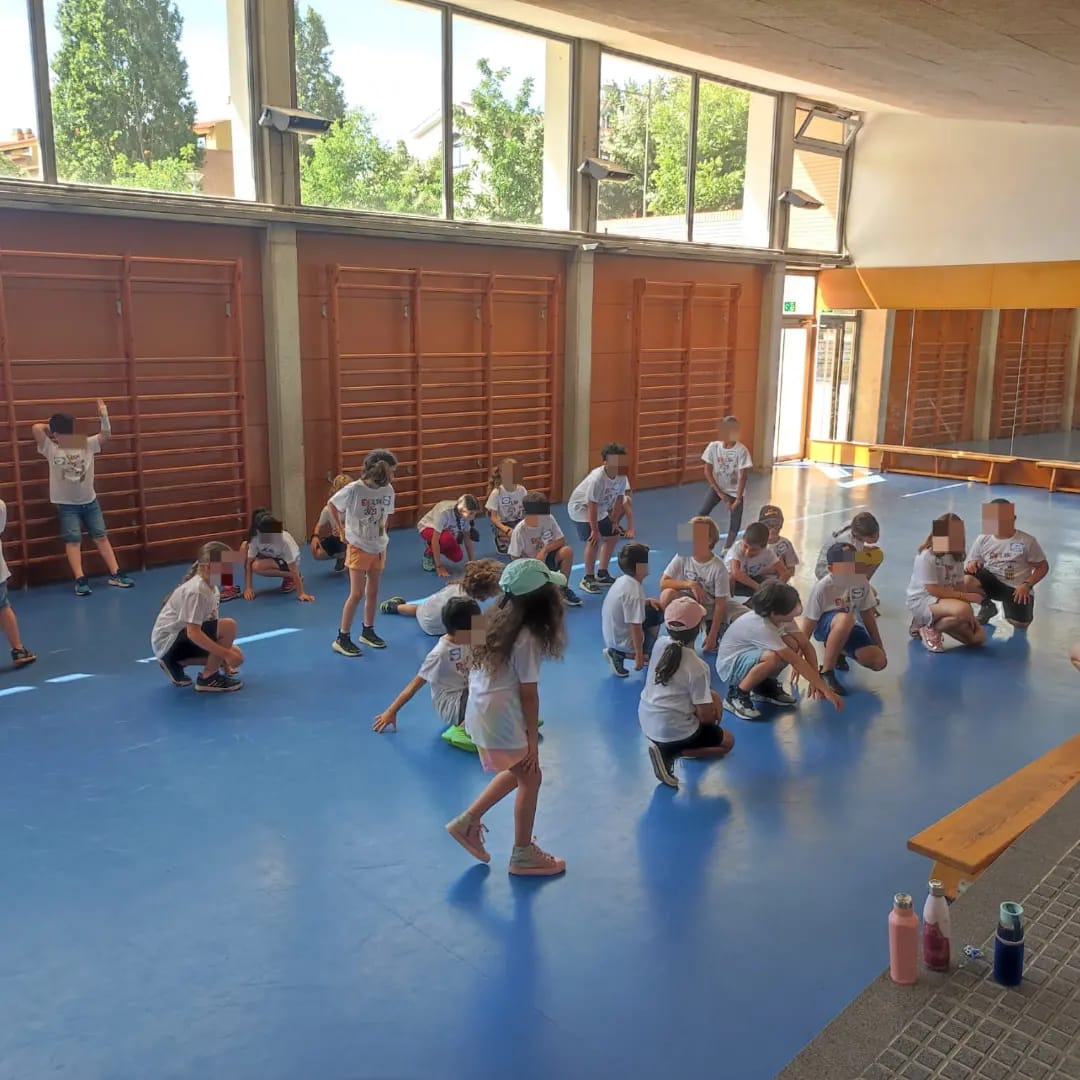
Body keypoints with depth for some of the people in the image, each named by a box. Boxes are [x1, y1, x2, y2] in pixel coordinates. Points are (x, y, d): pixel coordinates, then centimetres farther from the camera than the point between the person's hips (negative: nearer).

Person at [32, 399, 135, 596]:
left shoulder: (87, 445, -2)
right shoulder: (51, 450, -10)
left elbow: (106, 435, -8)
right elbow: (37, 428, -21)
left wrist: (104, 417, -23)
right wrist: (51, 428, -2)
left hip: (90, 501, 3)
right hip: (67, 505, -3)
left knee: (101, 536, 5)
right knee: (73, 540, -7)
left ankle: (115, 574, 9)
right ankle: (80, 580, -6)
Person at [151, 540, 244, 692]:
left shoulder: (211, 587, 6)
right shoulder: (196, 590, -24)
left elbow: (212, 626, 10)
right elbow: (193, 633, -29)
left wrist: (223, 659, 5)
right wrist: (226, 654, -28)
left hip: (179, 639, 10)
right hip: (168, 642, -10)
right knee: (229, 626, -25)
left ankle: (175, 663, 12)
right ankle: (208, 678, -10)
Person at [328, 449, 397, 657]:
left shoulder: (388, 490, -5)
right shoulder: (354, 490, -19)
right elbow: (331, 505, -3)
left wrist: (383, 541, 7)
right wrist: (340, 528, -4)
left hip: (378, 548, 5)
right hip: (358, 548, -5)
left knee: (373, 592, 14)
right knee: (357, 594, -6)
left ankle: (368, 631, 29)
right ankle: (342, 638, 3)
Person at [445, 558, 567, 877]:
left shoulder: (499, 619, 2)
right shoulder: (528, 638, -21)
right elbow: (528, 694, -16)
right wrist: (533, 741, -7)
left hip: (480, 710, 9)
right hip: (502, 718, -8)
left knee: (518, 772, 24)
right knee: (530, 778, 10)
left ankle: (468, 821, 28)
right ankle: (523, 855, 23)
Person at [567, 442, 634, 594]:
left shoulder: (622, 477, -13)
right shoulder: (597, 479, -34)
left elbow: (619, 499, -1)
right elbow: (592, 506, -30)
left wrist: (614, 521, 2)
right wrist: (594, 530, -25)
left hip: (600, 509, 8)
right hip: (581, 508, -8)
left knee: (612, 537, 12)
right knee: (594, 541, -19)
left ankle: (602, 574, 26)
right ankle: (588, 579, -5)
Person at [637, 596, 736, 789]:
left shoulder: (660, 643, -8)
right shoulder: (697, 667, -22)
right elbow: (705, 715, -15)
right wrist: (713, 715, 6)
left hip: (646, 723, 7)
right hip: (673, 731, -7)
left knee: (713, 697, 22)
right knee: (728, 741, 18)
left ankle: (665, 747, 14)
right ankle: (669, 752, -2)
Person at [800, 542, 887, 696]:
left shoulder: (861, 581, -12)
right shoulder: (822, 587, -26)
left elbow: (867, 614, 4)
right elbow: (808, 625, -20)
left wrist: (879, 646, 7)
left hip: (849, 628, 6)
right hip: (823, 625, -6)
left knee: (879, 662, -15)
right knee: (845, 619, -42)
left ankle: (839, 651, 16)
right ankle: (826, 673, -27)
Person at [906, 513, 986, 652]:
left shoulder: (956, 556, 4)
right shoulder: (926, 556, -20)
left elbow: (960, 586, 1)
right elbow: (934, 590, -23)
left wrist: (970, 615, -9)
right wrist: (966, 596, -23)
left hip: (945, 600, 8)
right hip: (921, 601, -8)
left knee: (978, 637, 1)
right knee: (962, 610, -37)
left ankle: (929, 622, 13)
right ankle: (930, 629, -10)